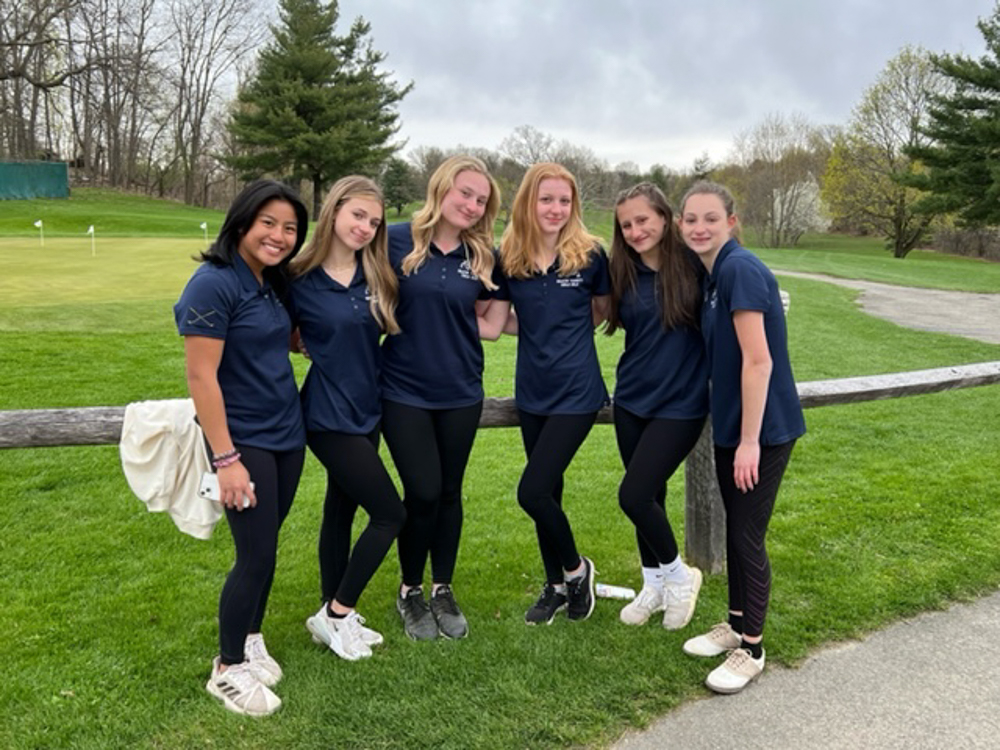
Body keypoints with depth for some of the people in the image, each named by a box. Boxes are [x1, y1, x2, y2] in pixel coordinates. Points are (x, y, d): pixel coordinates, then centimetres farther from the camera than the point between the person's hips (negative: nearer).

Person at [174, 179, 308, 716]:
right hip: (244, 443, -7)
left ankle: (250, 641, 33)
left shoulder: (271, 283, 7)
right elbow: (200, 376, -19)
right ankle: (227, 670, 18)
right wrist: (225, 459, -20)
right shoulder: (214, 283, -17)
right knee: (257, 556, -1)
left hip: (287, 435, 7)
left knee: (265, 548, 15)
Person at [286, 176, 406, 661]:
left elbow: (390, 328, 12)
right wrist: (320, 347, -9)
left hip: (366, 410, 6)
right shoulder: (300, 280, -11)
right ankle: (336, 615, 11)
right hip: (328, 415, -6)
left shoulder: (377, 276, 2)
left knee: (342, 509, 16)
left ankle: (333, 616, 31)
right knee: (390, 513, -5)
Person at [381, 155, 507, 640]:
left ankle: (443, 590, 30)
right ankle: (410, 591, 22)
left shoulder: (482, 257, 1)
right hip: (404, 391, -3)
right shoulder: (396, 241, -9)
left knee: (449, 492, 12)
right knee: (423, 492, -2)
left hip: (461, 392, 3)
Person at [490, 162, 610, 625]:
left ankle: (576, 568, 18)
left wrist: (568, 330, -2)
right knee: (547, 491, 15)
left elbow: (603, 312, 7)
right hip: (532, 392, 4)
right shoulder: (507, 258, -1)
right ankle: (556, 586, 34)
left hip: (577, 391, -4)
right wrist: (542, 330, -4)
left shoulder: (589, 254, -7)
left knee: (533, 491, -10)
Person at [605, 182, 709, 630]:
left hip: (680, 404, -5)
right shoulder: (624, 274, 2)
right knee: (648, 496, 15)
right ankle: (654, 585, 35)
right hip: (632, 400, 5)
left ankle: (679, 575, 17)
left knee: (634, 496, -10)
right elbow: (608, 319, 12)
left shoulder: (693, 265, -10)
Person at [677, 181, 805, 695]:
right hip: (730, 424, 9)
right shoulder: (713, 274, 9)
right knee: (733, 529, 18)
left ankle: (751, 649, 17)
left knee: (748, 537, 1)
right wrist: (733, 434, 17)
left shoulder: (740, 269, -19)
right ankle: (735, 624, 35)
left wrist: (749, 440, -22)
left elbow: (758, 360, -23)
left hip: (762, 428, -9)